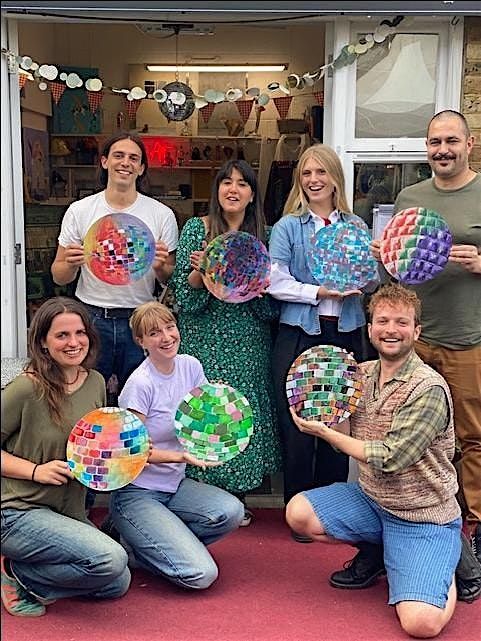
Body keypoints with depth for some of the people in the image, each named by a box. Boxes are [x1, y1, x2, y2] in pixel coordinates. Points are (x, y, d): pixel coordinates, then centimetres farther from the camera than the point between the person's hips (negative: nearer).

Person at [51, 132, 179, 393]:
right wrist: (71, 264, -16)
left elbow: (172, 280, 6)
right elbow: (59, 277, 6)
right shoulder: (79, 211, 2)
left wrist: (160, 267, -16)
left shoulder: (162, 214, 2)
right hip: (91, 319, 0)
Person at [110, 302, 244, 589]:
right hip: (137, 493, -7)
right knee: (201, 575, -19)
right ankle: (132, 547, 8)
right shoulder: (141, 383, -17)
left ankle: (157, 540, 3)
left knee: (231, 511, -23)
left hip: (176, 484, 7)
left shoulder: (190, 366, 1)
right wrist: (179, 456, -27)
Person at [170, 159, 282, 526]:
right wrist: (201, 270, -20)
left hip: (249, 344, 2)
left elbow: (272, 305, 9)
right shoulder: (197, 228, 2)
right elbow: (183, 289, -2)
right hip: (205, 339, -2)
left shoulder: (264, 235, 8)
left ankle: (237, 497, 19)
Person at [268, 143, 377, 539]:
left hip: (346, 334, 2)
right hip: (299, 334, -2)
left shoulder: (356, 226, 10)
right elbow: (276, 282, -7)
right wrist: (320, 292, -16)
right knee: (297, 424, 2)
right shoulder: (288, 227, 2)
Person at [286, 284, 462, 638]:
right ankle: (375, 554, 13)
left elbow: (389, 459, -23)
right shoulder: (363, 374, 2)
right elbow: (348, 436, 4)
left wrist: (324, 432, -16)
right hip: (371, 500, 6)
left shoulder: (429, 388, -21)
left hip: (424, 519, -6)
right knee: (298, 512, -11)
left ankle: (446, 571, 14)